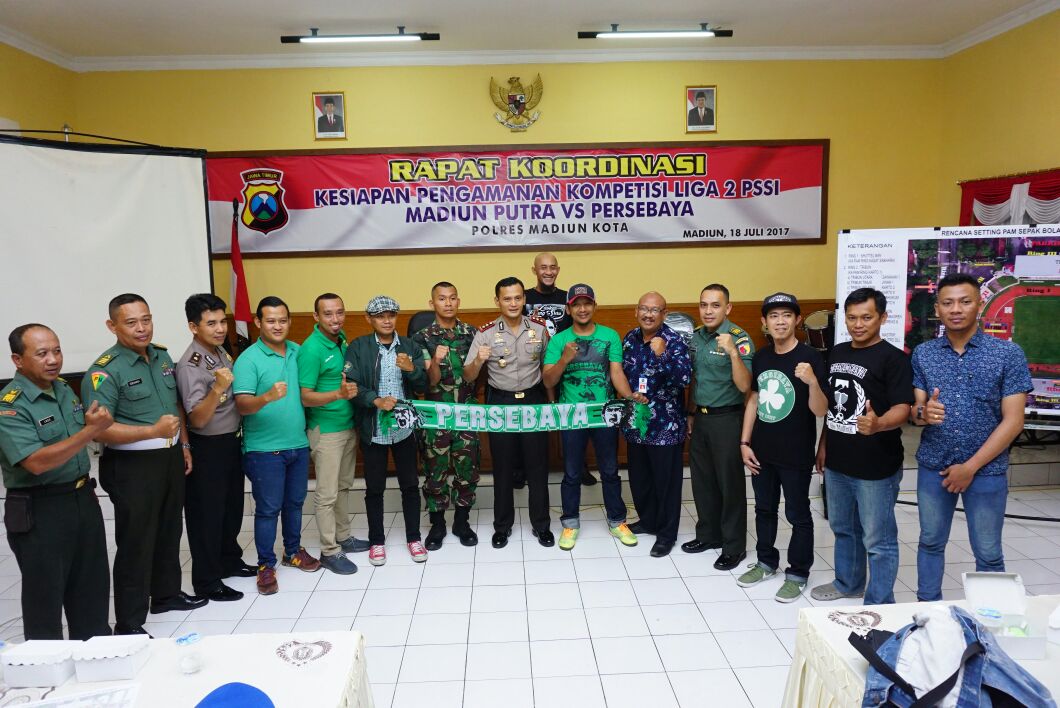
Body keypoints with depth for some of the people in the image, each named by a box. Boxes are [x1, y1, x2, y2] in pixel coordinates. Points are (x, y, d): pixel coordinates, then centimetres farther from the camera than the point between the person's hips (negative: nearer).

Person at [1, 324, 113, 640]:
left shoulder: (64, 389, 7)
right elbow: (37, 462, -27)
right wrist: (90, 430, -29)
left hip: (83, 498, 7)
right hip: (40, 510, -7)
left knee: (93, 586, 17)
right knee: (45, 593, 7)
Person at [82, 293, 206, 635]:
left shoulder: (162, 355, 6)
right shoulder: (105, 371, -17)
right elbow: (99, 430, -23)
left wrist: (184, 445, 14)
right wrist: (153, 430, -27)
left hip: (170, 459, 7)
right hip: (132, 467, -7)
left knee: (169, 530, 20)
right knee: (136, 543, 1)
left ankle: (166, 593, 40)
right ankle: (129, 625, 14)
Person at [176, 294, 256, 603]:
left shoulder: (221, 352, 3)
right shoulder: (190, 365, -22)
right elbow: (197, 419, -26)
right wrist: (218, 388, -38)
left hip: (231, 441, 8)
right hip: (207, 448, -8)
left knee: (232, 506, 20)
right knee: (207, 514, 5)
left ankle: (229, 561, 38)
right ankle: (206, 581, 19)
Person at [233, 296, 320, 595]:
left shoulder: (298, 352, 5)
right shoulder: (248, 359, -12)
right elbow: (242, 405, -21)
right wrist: (268, 397, -39)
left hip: (298, 445, 5)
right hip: (264, 450, -5)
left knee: (294, 503, 18)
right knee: (268, 509, 4)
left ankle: (293, 551, 36)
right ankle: (266, 565, 19)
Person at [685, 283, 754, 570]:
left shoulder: (739, 339, -15)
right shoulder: (695, 337, 6)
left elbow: (744, 386, -23)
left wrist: (733, 352, -35)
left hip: (726, 419, -7)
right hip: (701, 418, 7)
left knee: (730, 483, 3)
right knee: (702, 480, 15)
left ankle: (734, 547, 16)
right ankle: (708, 534, 32)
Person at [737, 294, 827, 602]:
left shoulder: (810, 357, -15)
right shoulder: (760, 357, 3)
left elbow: (820, 411, -17)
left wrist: (813, 382, -37)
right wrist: (745, 442, 8)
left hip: (795, 454, -5)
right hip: (762, 451, 6)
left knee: (798, 515, 8)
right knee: (764, 509, 19)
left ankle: (797, 574, 23)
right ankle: (766, 562, 36)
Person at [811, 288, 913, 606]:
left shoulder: (893, 358, -12)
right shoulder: (837, 352, 9)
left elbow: (902, 408, -20)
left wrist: (877, 424, -41)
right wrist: (823, 445, 17)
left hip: (875, 467, -7)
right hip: (836, 462, 7)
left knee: (878, 540, 4)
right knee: (843, 528, 23)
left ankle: (878, 605, 17)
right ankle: (847, 582, 42)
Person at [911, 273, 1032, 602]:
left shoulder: (1008, 353, -7)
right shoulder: (922, 354, 1)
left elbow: (1013, 420, -9)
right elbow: (914, 412, 2)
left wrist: (970, 467, -12)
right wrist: (924, 413, -24)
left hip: (986, 470, -2)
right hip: (933, 467, 2)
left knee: (988, 554, 10)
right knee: (930, 543, 15)